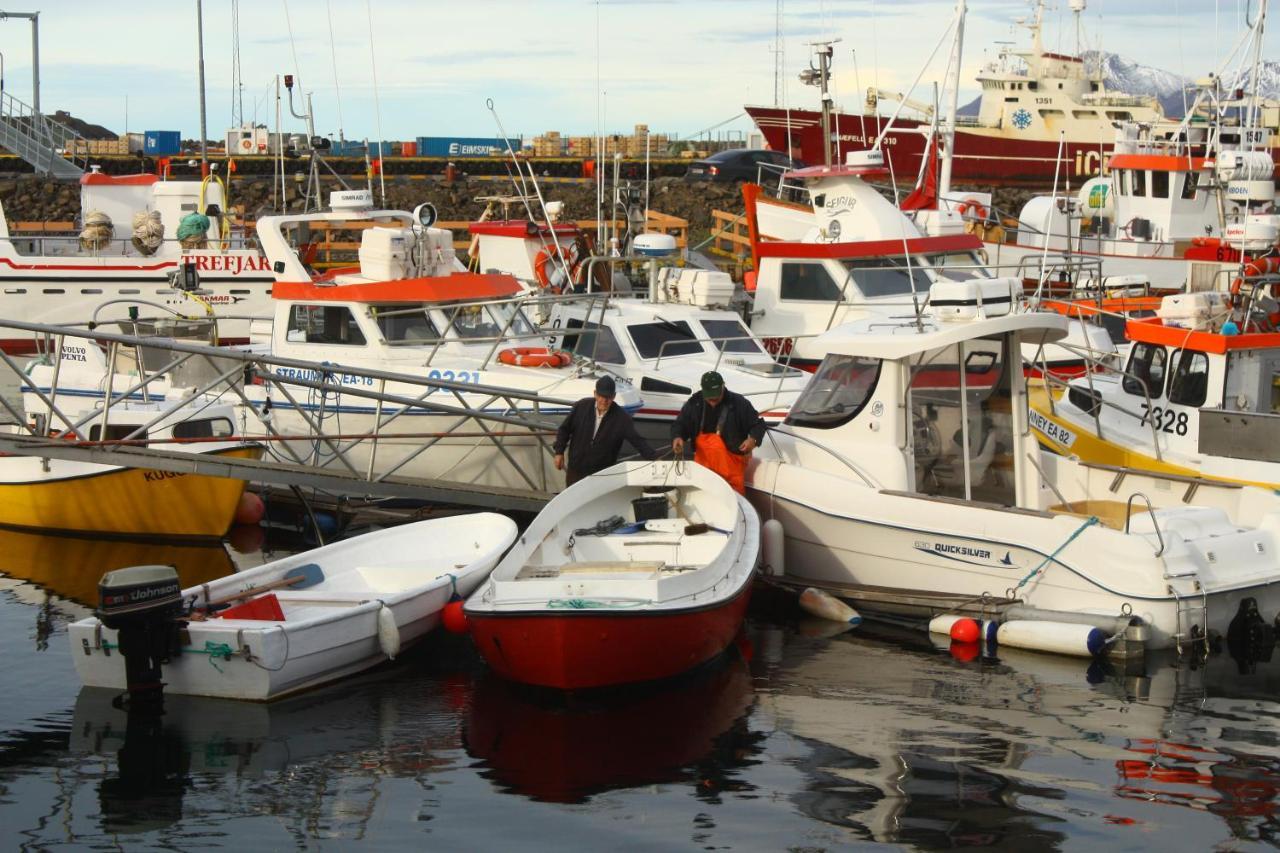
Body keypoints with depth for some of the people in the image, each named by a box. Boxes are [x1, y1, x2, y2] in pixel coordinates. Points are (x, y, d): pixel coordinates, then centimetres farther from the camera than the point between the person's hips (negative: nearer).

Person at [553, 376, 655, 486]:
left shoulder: (622, 418, -12)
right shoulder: (581, 406, -7)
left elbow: (637, 440, -16)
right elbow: (565, 429, 5)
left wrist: (654, 458, -29)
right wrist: (559, 452, -2)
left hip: (603, 475, -2)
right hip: (575, 471, 2)